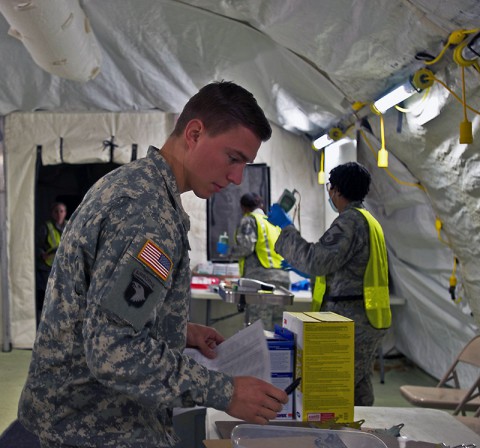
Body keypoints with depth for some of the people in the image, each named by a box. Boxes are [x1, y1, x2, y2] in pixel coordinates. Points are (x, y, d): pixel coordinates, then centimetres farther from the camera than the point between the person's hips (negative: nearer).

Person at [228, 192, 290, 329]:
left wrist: (229, 252, 6)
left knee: (260, 329, -9)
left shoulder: (249, 220, 3)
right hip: (283, 276, 7)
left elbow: (245, 247, -10)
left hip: (261, 276, -6)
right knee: (277, 327, 7)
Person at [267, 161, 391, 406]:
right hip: (366, 319, 10)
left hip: (351, 319, -10)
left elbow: (317, 261, -22)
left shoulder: (350, 220, -13)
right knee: (358, 393, 14)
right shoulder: (369, 220, 19)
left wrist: (286, 228, -13)